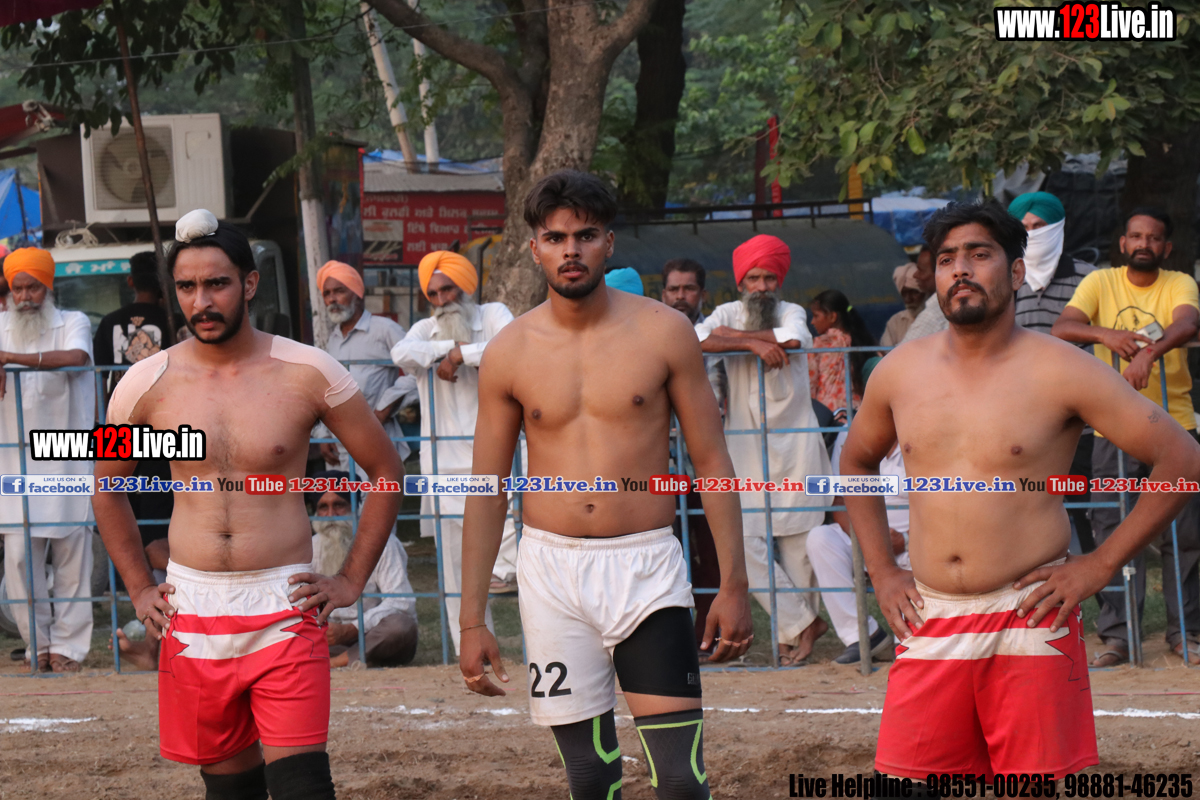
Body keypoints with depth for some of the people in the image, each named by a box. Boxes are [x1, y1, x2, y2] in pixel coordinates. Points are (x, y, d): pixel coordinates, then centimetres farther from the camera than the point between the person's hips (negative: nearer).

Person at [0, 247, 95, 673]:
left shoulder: (73, 323, 1)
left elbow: (76, 358, -19)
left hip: (67, 461, -2)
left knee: (71, 553, -1)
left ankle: (67, 646, 7)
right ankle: (37, 644, 10)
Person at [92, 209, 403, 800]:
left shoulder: (308, 374, -4)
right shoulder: (147, 385, 1)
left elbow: (385, 471, 7)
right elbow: (107, 489, 18)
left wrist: (352, 580, 3)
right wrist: (139, 589, 13)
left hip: (285, 606, -2)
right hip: (191, 609, 2)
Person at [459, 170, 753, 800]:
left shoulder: (663, 333, 0)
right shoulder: (509, 353, 3)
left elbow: (711, 462, 3)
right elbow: (486, 489, 8)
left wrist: (733, 583, -2)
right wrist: (472, 620, 5)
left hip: (646, 566, -1)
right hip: (551, 568, 2)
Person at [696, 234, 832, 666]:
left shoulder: (791, 313, 5)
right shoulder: (728, 313, 6)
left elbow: (793, 338, -20)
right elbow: (698, 341, -14)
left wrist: (734, 336, -11)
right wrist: (753, 344, -23)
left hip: (795, 443, -1)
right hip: (745, 446, 1)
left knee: (797, 541, -1)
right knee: (744, 540, -9)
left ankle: (798, 625, 16)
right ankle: (801, 624, 2)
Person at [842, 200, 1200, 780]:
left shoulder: (1061, 372, -5)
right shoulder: (900, 372, 8)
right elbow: (856, 460, 27)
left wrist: (1099, 566, -7)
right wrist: (880, 571, 15)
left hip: (1030, 622, -3)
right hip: (931, 624, 4)